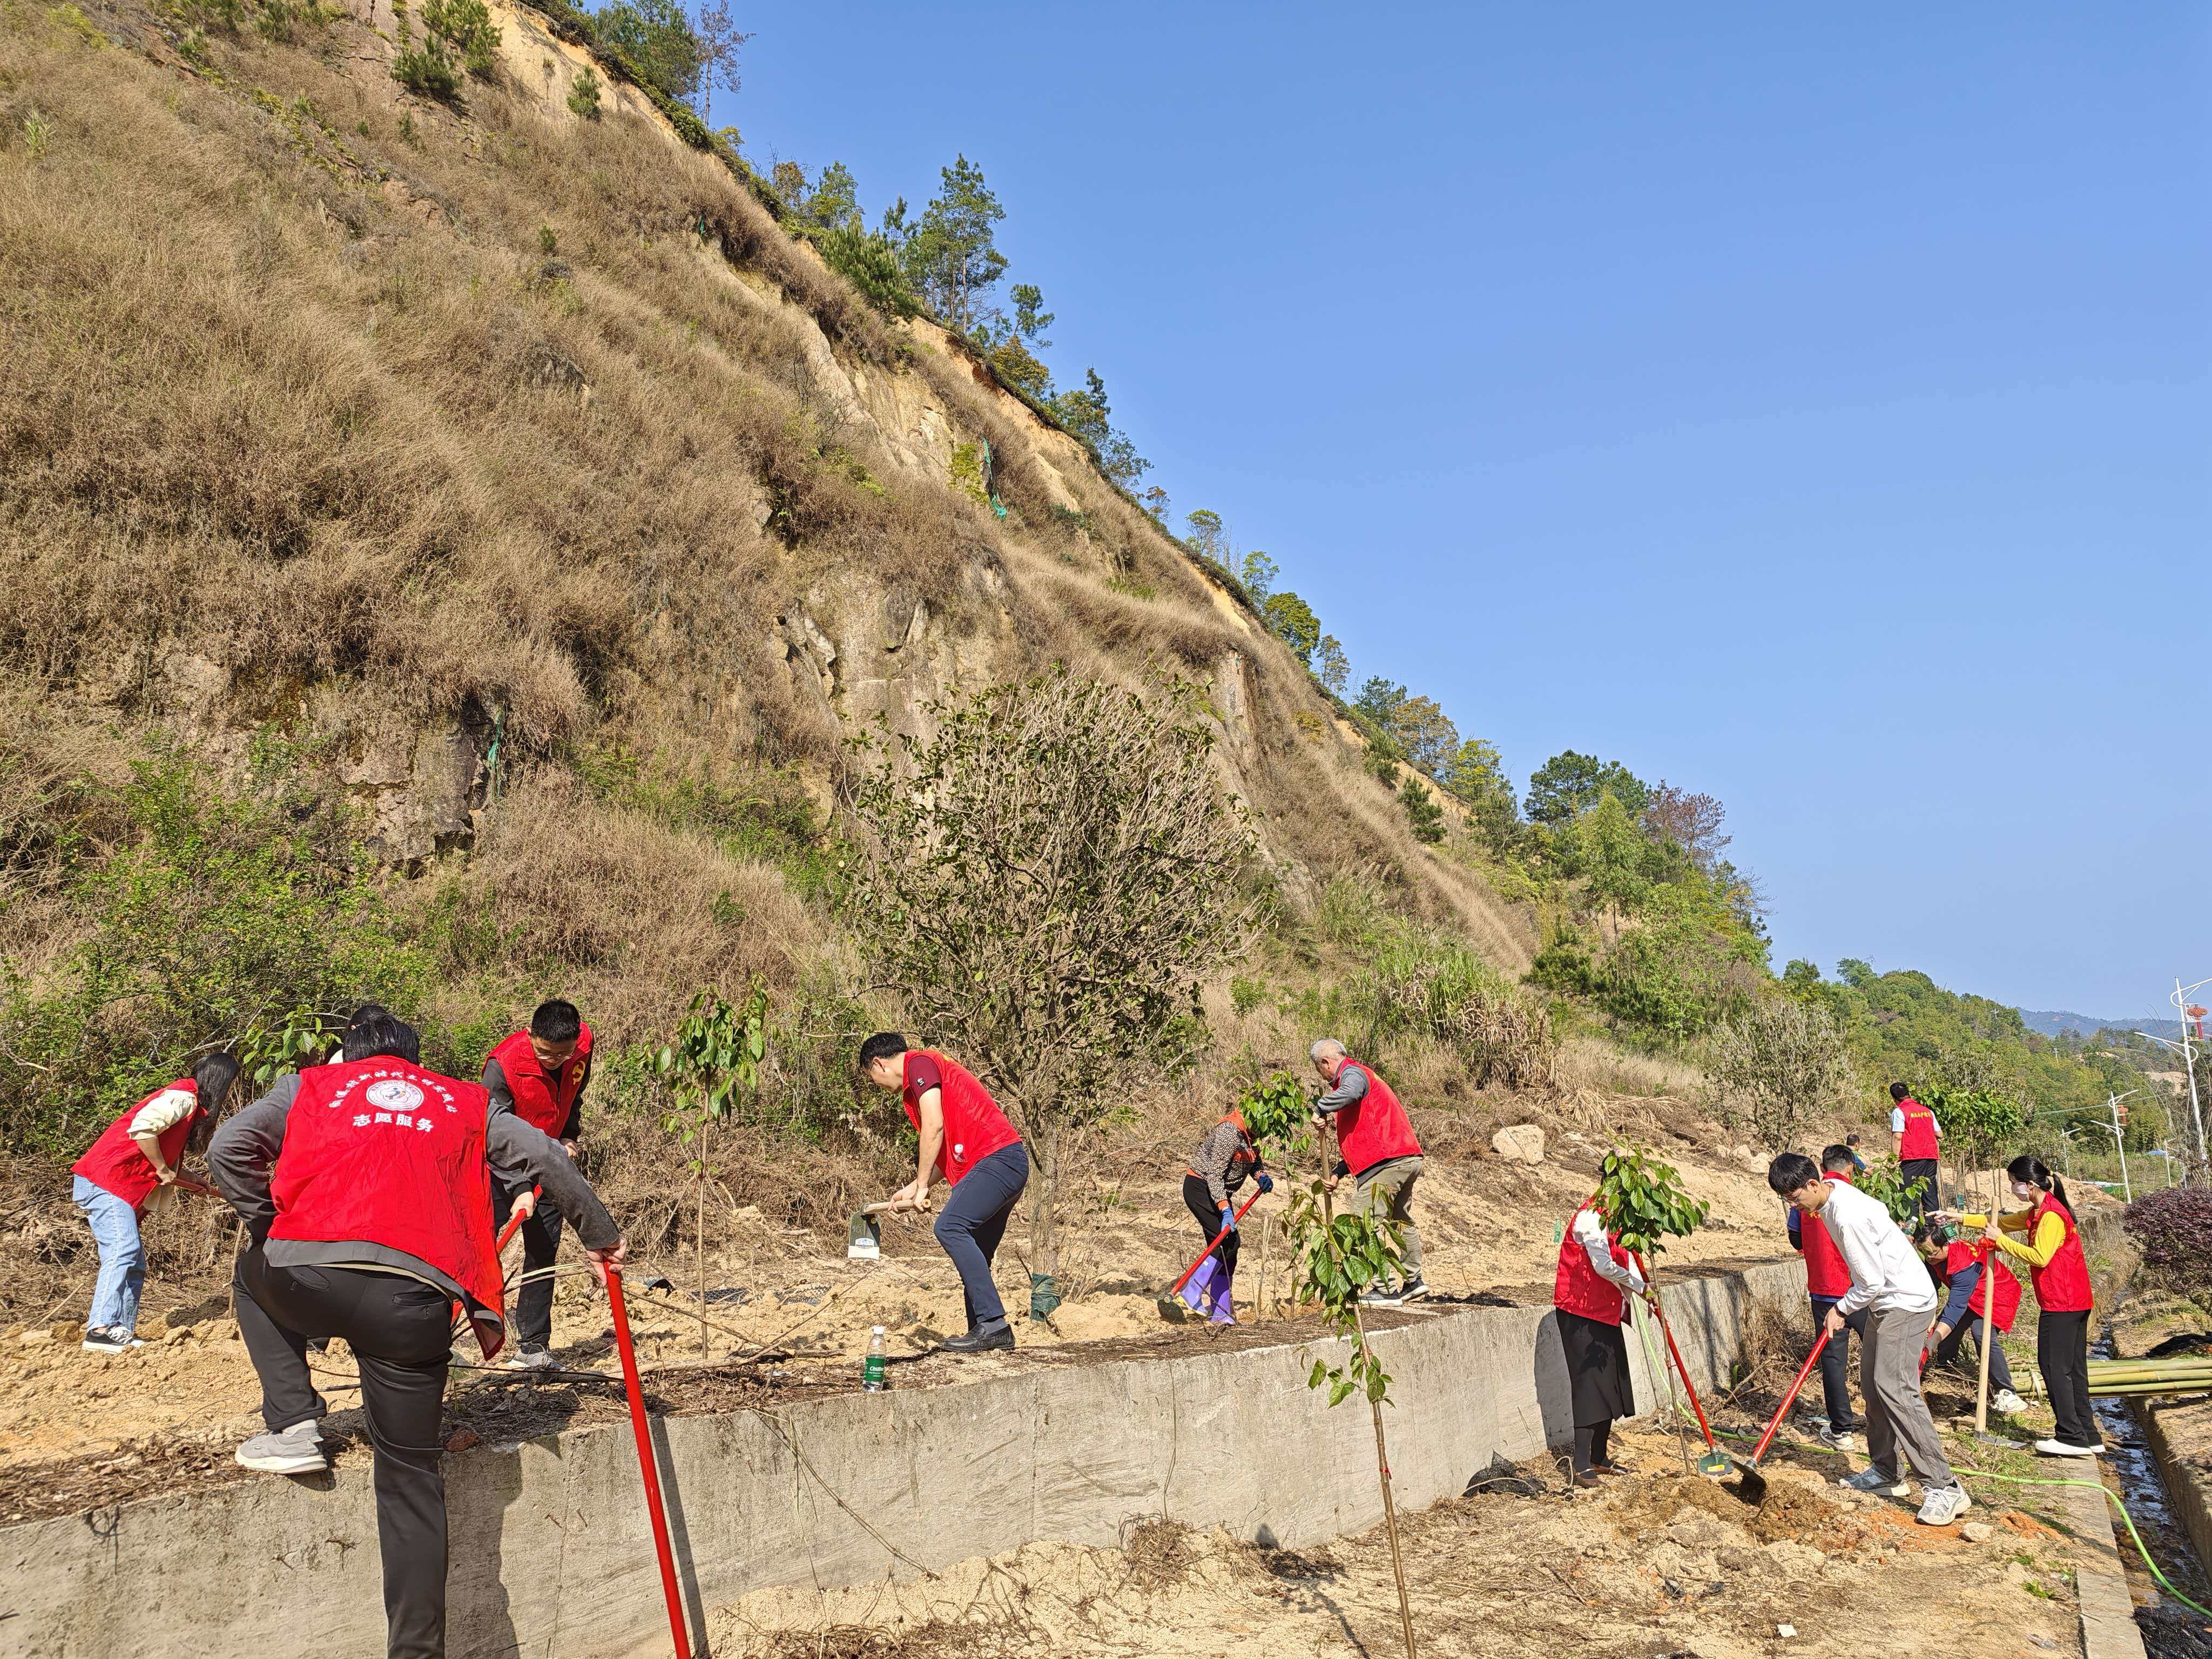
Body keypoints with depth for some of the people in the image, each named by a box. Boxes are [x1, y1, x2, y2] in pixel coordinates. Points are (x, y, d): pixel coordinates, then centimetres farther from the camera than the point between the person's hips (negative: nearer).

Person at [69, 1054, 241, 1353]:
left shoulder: (190, 1106, 23)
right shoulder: (184, 1097, -10)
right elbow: (141, 1128, -25)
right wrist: (163, 1170, -14)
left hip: (122, 1190, 11)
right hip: (104, 1179, -11)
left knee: (134, 1263, 7)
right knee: (125, 1249, -21)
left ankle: (122, 1333, 5)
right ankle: (100, 1330, -28)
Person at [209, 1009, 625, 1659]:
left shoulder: (310, 1086, 25)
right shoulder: (465, 1101, 26)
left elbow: (227, 1149, 12)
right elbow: (546, 1157, 18)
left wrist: (270, 1224, 24)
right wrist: (601, 1236, 28)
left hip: (308, 1273, 0)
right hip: (414, 1300, 1)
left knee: (254, 1273, 37)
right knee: (410, 1476, 14)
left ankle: (292, 1423, 22)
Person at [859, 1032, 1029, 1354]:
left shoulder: (919, 1062, -3)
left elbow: (934, 1126, -13)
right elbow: (947, 1149, 28)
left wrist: (921, 1185, -6)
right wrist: (912, 1189, 24)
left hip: (997, 1157, -11)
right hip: (1010, 1164, 11)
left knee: (950, 1227, -21)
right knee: (974, 1256, 10)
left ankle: (992, 1323, -23)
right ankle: (986, 1330, 9)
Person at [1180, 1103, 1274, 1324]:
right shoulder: (1230, 1131, -24)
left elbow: (1253, 1162, 19)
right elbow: (1214, 1174, -25)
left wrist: (1261, 1176, -3)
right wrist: (1226, 1210, -31)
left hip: (1219, 1192, 9)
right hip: (1200, 1187, -9)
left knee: (1226, 1250, 5)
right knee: (1228, 1242, -18)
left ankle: (1222, 1314, 8)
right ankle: (1192, 1293, -16)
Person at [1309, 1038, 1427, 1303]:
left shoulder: (1352, 1073, -5)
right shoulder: (1364, 1075, 28)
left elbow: (1349, 1093, -34)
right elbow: (1357, 1137, 27)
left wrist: (1320, 1110, -18)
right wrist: (1337, 1173, 19)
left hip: (1385, 1162, -11)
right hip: (1409, 1159, 11)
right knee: (1401, 1220, 24)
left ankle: (1385, 1290, -5)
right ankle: (1414, 1280, 32)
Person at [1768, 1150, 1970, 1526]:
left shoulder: (1847, 1217, -28)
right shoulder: (1832, 1189, 2)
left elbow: (1872, 1283, -24)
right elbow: (1879, 1210, 20)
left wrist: (1841, 1310, -6)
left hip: (1906, 1300, -11)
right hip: (1885, 1298, 11)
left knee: (1895, 1388, -18)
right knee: (1873, 1384, 13)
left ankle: (1944, 1488, -17)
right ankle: (1886, 1473, 24)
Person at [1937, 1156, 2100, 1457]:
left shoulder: (2051, 1215, -17)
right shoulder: (2037, 1212, 14)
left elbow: (2040, 1257, -23)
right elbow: (2004, 1222, 24)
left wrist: (2000, 1240, -14)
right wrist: (1961, 1218, 20)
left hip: (2061, 1301, -10)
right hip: (2076, 1300, 10)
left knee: (2054, 1367, -7)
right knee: (2073, 1368, 12)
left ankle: (2072, 1438, -6)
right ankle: (2088, 1436, 17)